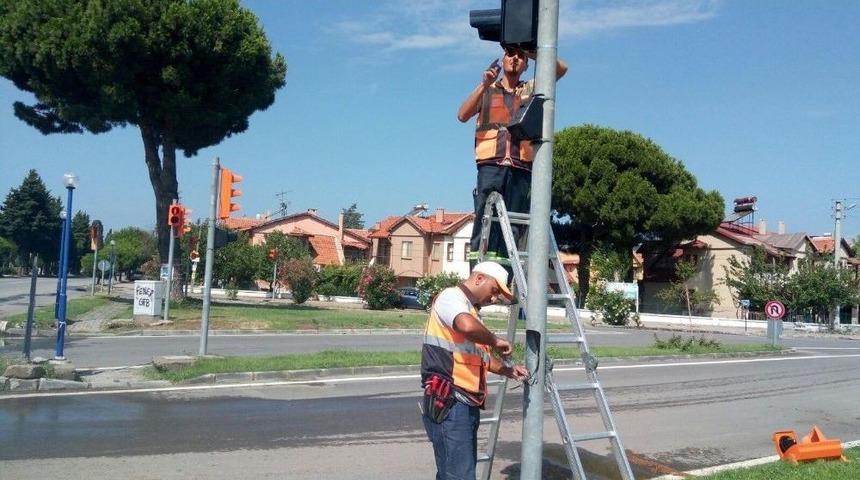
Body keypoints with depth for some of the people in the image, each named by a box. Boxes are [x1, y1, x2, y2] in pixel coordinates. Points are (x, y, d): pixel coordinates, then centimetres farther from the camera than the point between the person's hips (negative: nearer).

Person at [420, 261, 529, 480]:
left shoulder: (471, 309, 23)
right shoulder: (451, 296, -7)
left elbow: (480, 357, 30)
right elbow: (467, 326, -30)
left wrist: (508, 370, 14)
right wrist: (495, 341, -12)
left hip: (467, 404, 10)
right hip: (449, 404, -10)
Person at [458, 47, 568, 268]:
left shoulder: (530, 89, 22)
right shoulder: (487, 91, 20)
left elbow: (561, 68, 11)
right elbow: (462, 115, 4)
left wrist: (531, 52, 5)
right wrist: (484, 85, -4)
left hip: (521, 166, 2)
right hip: (491, 164, -1)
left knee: (513, 223, -4)